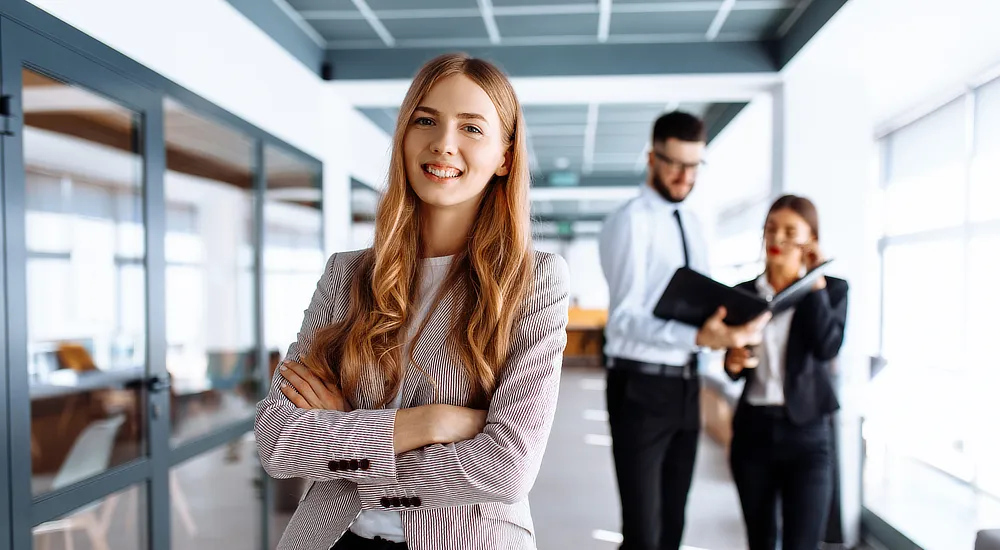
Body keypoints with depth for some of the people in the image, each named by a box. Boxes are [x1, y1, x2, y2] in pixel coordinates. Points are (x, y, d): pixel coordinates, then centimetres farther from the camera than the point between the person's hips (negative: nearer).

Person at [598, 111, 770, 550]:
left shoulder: (691, 224, 13)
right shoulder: (630, 221, -13)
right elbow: (625, 317, -22)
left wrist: (728, 327, -6)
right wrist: (699, 336, -36)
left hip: (685, 384, 8)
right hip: (640, 386, -8)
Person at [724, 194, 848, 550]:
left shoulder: (832, 289, 0)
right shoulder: (744, 292, 6)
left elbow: (827, 348, -18)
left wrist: (815, 284, -15)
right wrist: (733, 362, -12)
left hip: (806, 434, -3)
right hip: (753, 430, 3)